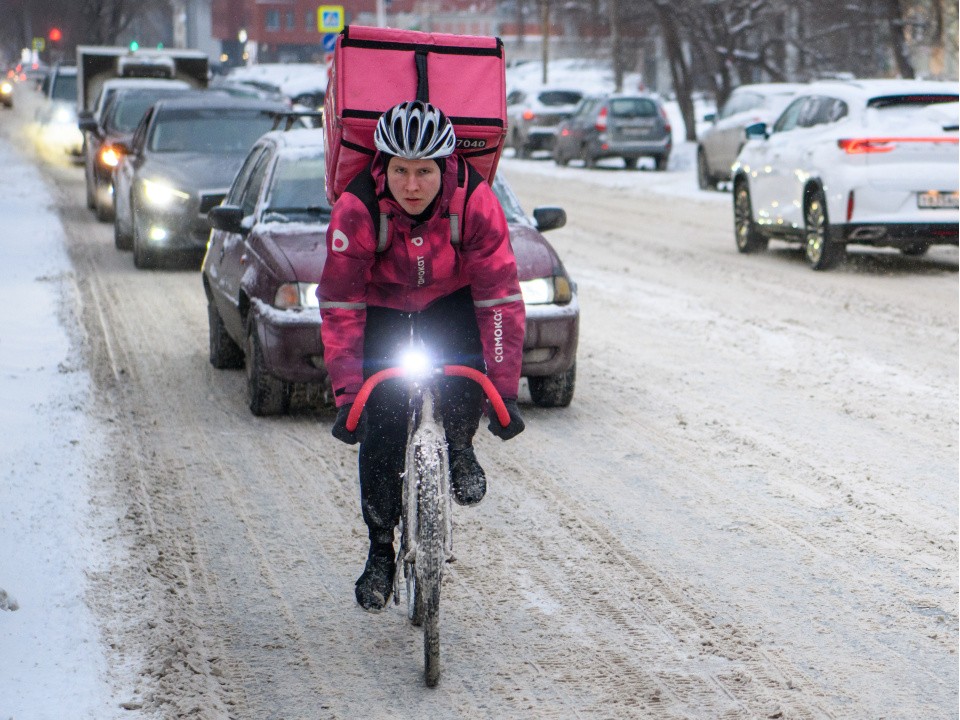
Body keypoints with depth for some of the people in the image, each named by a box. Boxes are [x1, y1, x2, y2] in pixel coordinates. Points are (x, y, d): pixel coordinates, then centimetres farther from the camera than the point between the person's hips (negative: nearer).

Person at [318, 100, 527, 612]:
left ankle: (459, 450, 0)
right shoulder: (357, 207, -32)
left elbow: (500, 297, -26)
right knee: (381, 424, -9)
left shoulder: (475, 201, -31)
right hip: (382, 302, 0)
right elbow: (340, 306, -25)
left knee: (466, 366, -31)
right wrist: (346, 396, -30)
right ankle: (380, 551, 5)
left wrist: (505, 391, -29)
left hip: (451, 296, 0)